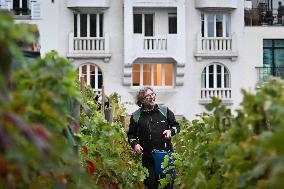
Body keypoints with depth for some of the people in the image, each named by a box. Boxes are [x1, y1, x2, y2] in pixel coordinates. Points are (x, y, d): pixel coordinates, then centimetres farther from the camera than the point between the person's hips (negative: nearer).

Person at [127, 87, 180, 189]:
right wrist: (134, 144, -3)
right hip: (147, 157, 0)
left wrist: (170, 131, -6)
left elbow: (176, 125, 15)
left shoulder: (165, 111, 7)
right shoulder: (136, 116, 7)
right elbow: (131, 134, 15)